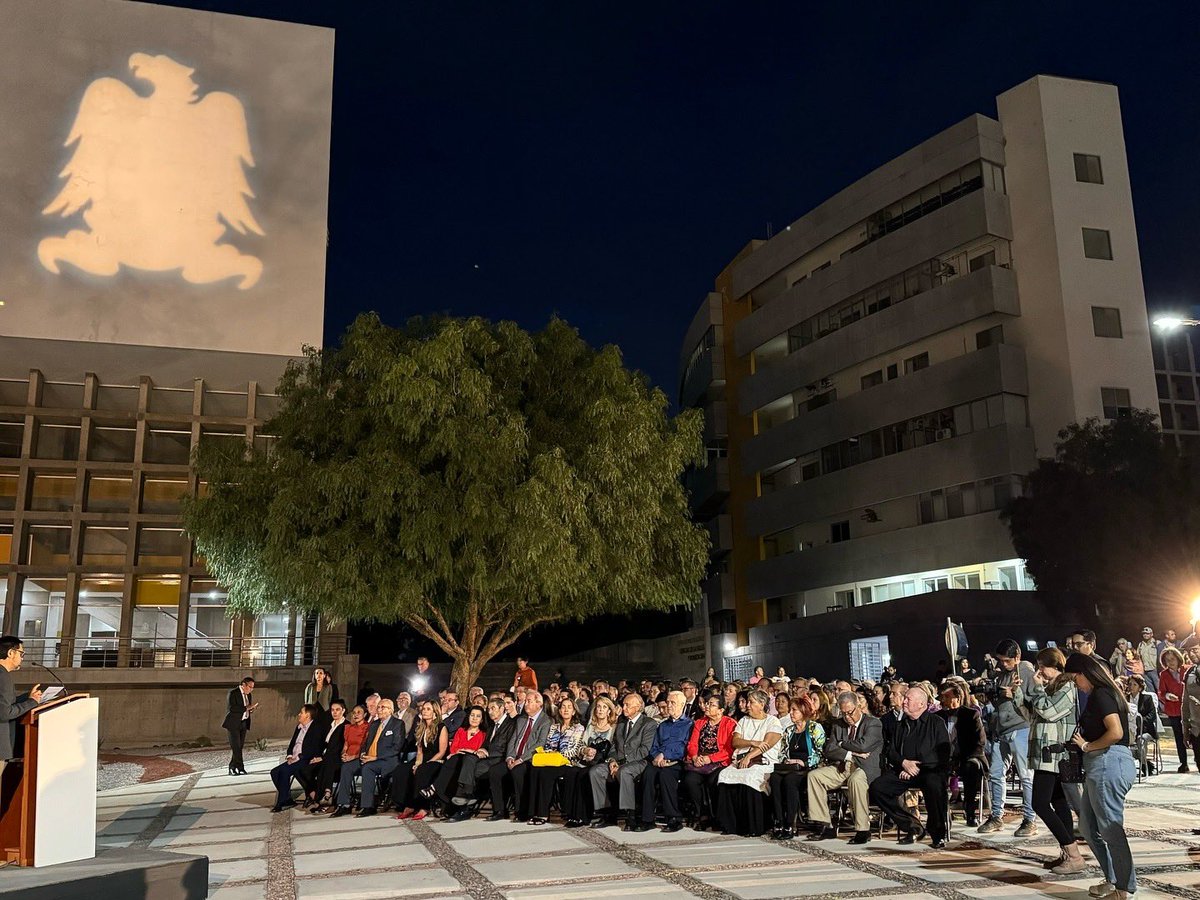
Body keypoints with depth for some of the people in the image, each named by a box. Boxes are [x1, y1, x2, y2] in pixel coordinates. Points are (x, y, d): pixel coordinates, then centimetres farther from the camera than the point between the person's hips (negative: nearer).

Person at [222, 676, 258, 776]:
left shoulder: (249, 695, 11)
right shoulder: (233, 693, -11)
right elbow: (232, 708, -22)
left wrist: (251, 709, -2)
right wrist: (246, 708, -24)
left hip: (243, 723, 7)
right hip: (233, 724, -7)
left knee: (240, 746, 6)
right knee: (235, 746, -8)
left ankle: (232, 768, 14)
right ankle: (240, 768, -5)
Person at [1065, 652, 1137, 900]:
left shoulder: (1100, 694, -12)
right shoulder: (1101, 694, 18)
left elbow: (1115, 732, -23)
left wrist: (1087, 746, -11)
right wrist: (1085, 744, 4)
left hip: (1108, 764, -10)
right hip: (1100, 767, 10)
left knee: (1111, 828, -2)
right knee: (1088, 827, 16)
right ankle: (1113, 880, 22)